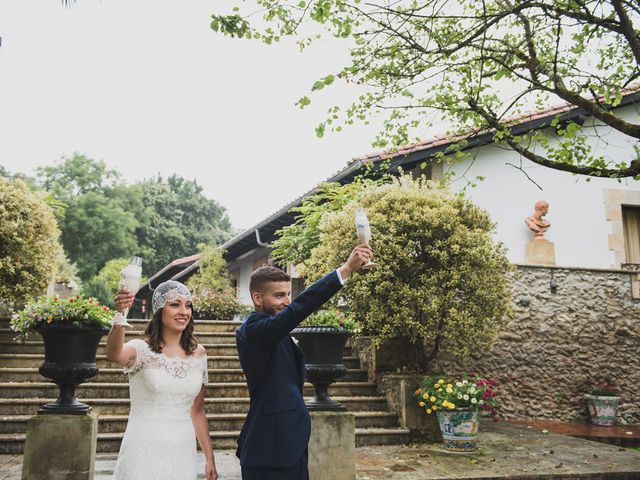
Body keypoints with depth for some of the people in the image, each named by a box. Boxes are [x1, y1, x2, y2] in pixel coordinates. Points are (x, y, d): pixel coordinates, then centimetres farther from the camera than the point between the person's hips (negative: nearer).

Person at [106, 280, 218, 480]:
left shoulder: (198, 354, 4)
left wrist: (209, 458, 10)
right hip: (144, 453, -4)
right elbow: (114, 354, -33)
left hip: (183, 454, 4)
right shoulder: (143, 349, -9)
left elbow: (197, 411, 11)